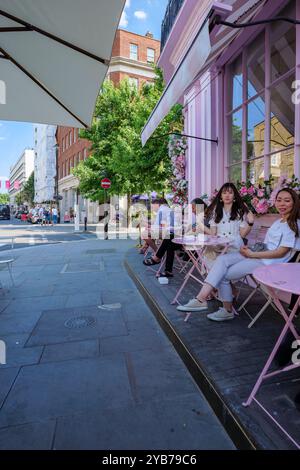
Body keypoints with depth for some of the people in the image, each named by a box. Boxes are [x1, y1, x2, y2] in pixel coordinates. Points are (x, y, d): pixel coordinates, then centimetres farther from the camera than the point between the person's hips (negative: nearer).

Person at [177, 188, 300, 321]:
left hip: (269, 263, -8)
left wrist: (252, 254, -13)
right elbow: (269, 246, 13)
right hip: (262, 255, 8)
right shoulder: (278, 222, 19)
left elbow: (281, 253, -15)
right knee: (222, 259, -15)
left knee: (223, 275, -14)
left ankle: (227, 310, 0)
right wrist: (251, 250, -5)